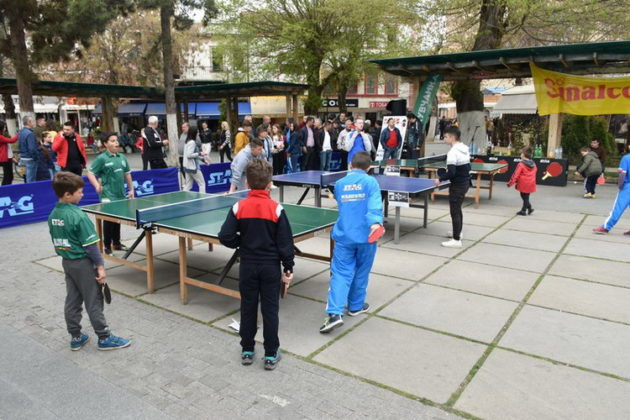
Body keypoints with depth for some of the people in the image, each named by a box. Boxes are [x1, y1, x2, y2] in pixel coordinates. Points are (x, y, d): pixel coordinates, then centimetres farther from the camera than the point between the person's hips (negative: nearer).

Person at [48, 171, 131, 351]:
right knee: (93, 302, 2)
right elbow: (90, 244, -20)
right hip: (83, 263, -8)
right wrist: (100, 265, -14)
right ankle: (104, 338, 12)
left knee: (72, 301, 15)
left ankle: (75, 337, 26)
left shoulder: (53, 215, 2)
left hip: (66, 262, 8)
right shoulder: (78, 216, -22)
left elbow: (57, 241, 11)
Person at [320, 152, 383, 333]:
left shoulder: (339, 184, 9)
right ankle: (355, 306, 31)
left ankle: (334, 313, -16)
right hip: (365, 236, -1)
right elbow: (374, 204, -18)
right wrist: (375, 222, -30)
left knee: (341, 273, -1)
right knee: (361, 272, 16)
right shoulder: (370, 182, -2)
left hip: (344, 236, 1)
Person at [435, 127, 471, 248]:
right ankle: (457, 232, 39)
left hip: (457, 185, -9)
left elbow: (451, 172, -27)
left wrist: (440, 179, -13)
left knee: (455, 212, -4)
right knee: (458, 209, 24)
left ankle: (456, 240, 0)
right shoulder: (465, 149, 7)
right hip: (465, 183, 9)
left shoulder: (453, 152, -21)